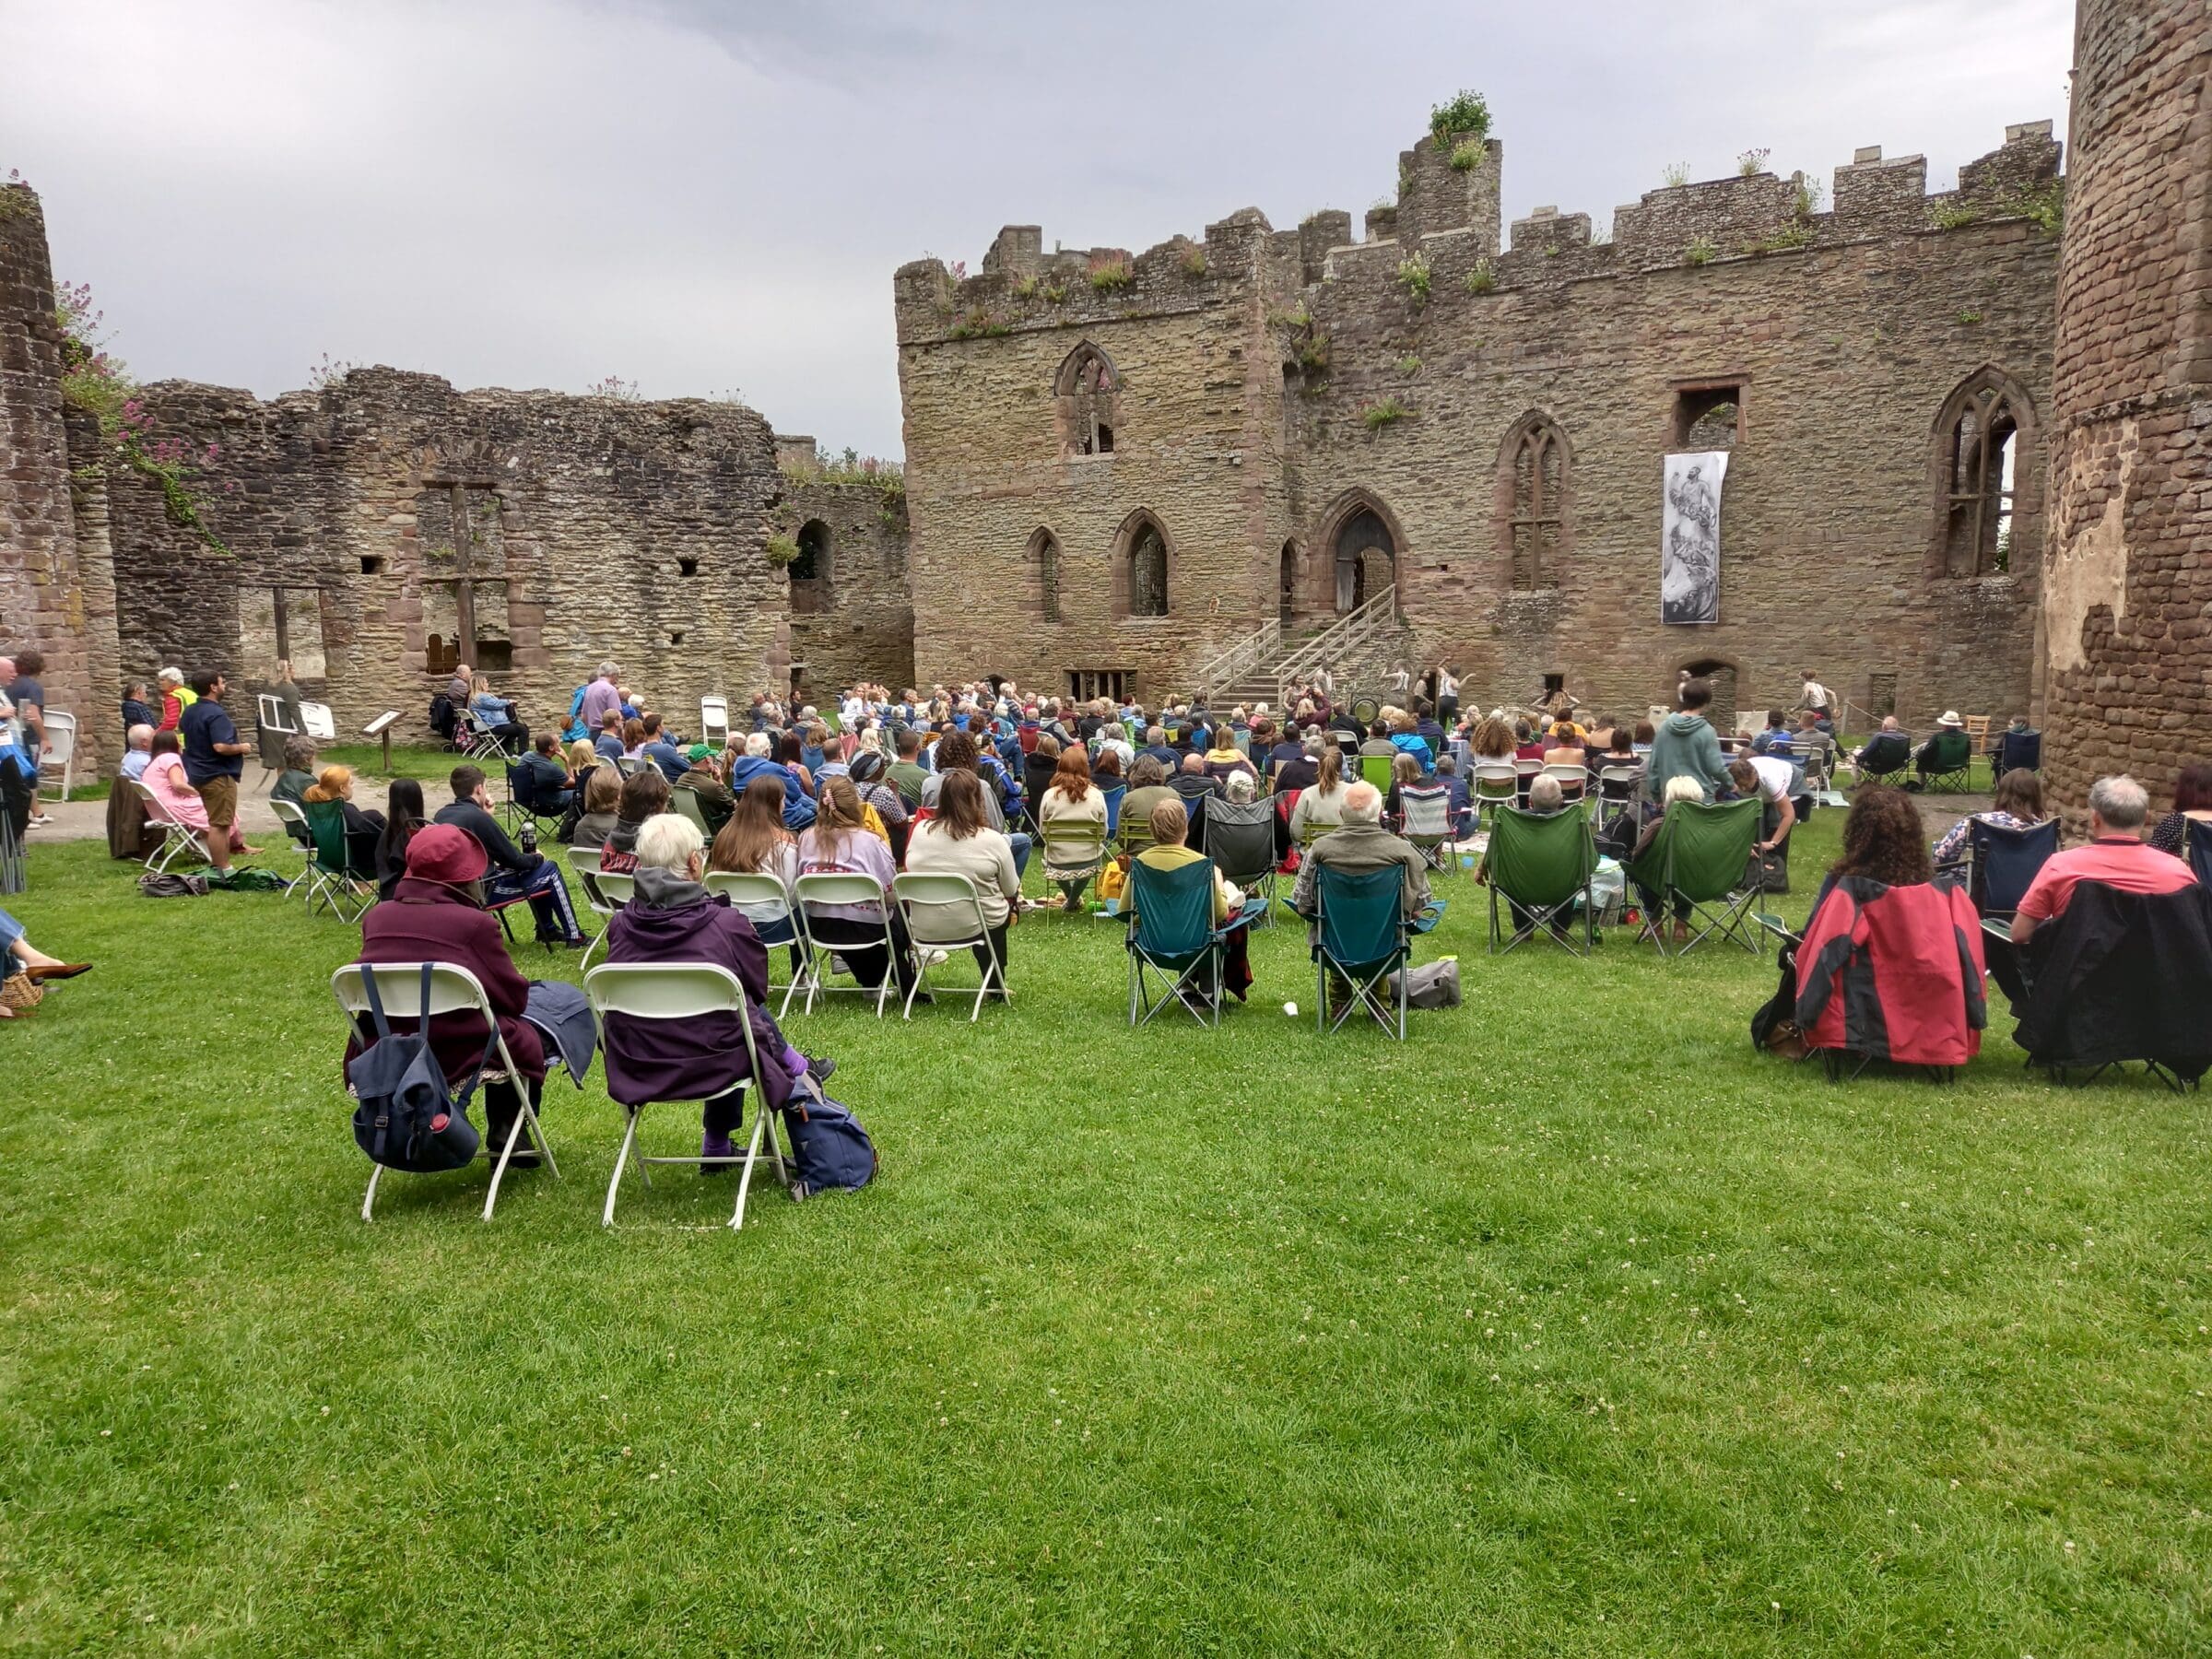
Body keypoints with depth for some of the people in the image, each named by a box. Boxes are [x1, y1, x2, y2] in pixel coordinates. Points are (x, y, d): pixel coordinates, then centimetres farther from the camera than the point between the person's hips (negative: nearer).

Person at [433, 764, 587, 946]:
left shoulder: (441, 815, 4)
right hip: (481, 892, -9)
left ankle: (547, 930, 34)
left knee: (532, 865, 24)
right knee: (549, 869, 4)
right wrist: (537, 858, 6)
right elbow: (514, 860, -14)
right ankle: (574, 937, 11)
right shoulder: (478, 817, -22)